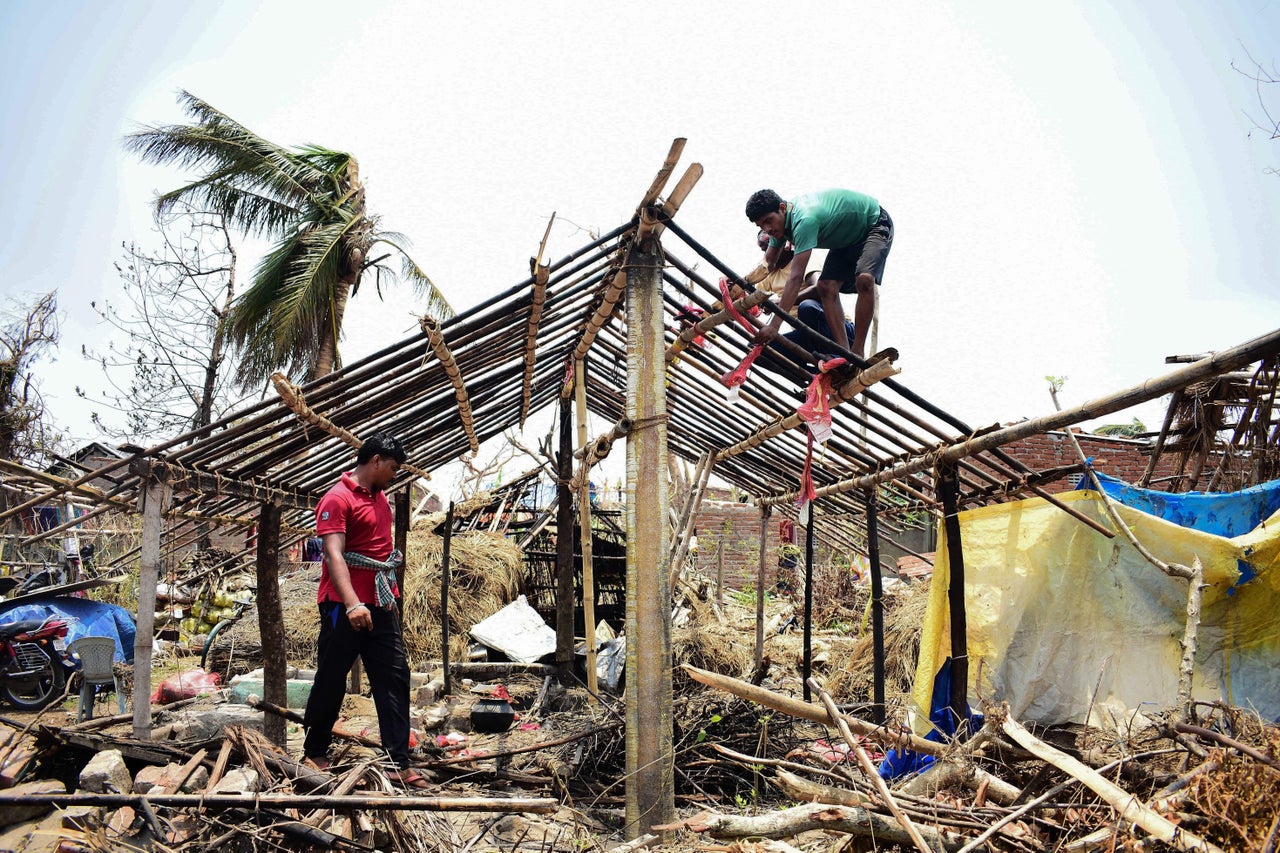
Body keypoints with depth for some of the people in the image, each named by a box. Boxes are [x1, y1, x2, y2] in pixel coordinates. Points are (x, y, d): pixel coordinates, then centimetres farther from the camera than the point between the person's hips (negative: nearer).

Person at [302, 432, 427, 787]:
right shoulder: (337, 499, -12)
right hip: (343, 607, -7)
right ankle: (314, 753, 26)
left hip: (381, 606, 7)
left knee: (395, 678, 1)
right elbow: (334, 555, -24)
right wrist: (353, 604, -35)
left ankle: (399, 762, 4)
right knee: (331, 682, 6)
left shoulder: (381, 498, 15)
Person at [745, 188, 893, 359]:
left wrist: (774, 325, -48)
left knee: (864, 279, -32)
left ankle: (857, 353, -25)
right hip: (847, 238, 9)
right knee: (826, 287, -12)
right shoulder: (781, 220, -11)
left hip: (875, 224, -9)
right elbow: (769, 264, 5)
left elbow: (796, 278, -45)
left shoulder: (805, 219, -40)